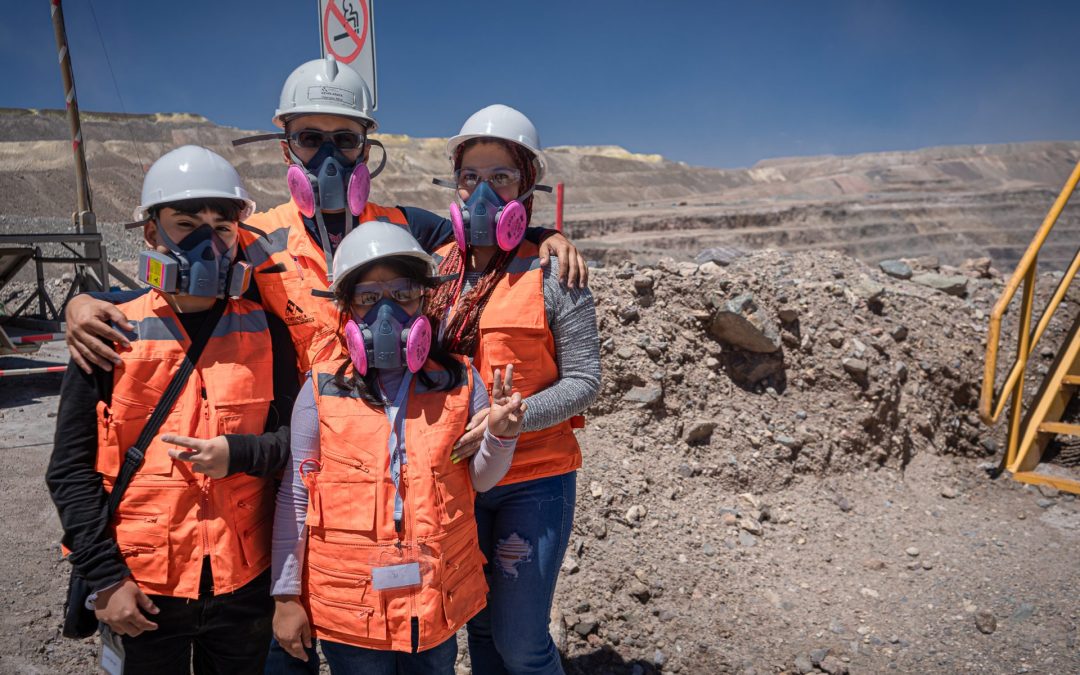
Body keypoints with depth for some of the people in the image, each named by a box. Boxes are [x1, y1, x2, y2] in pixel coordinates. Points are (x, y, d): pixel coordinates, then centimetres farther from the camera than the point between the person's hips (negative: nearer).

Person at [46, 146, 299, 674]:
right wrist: (104, 577, -7)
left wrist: (238, 454, -17)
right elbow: (71, 468, -3)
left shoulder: (265, 331, -1)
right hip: (142, 592, -1)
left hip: (245, 584, 2)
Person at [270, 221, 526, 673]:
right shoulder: (321, 390, -8)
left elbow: (480, 479, 3)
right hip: (348, 606, -1)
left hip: (438, 598, 2)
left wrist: (500, 435, -18)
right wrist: (287, 595, 0)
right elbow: (294, 495, -2)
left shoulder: (459, 381, -4)